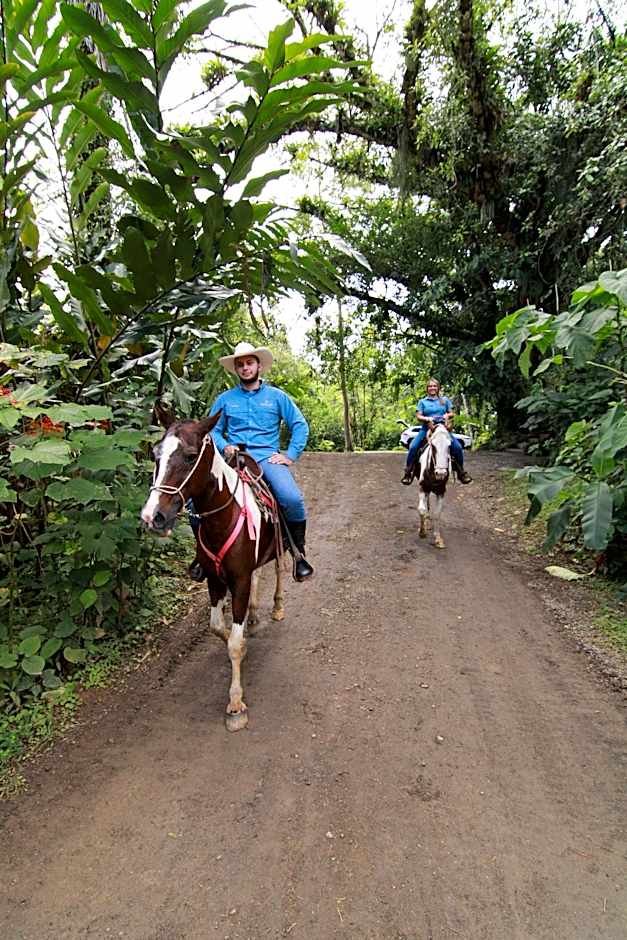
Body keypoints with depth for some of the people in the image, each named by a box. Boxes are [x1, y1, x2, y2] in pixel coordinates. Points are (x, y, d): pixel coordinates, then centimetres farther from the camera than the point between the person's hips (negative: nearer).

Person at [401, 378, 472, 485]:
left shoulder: (445, 400, 15)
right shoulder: (422, 402, 12)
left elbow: (452, 413, 14)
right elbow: (418, 416, 4)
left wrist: (447, 415, -8)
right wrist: (427, 418, -16)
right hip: (426, 428, 0)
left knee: (458, 447, -17)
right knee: (413, 447, -22)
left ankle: (461, 472, 0)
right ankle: (408, 472, -10)